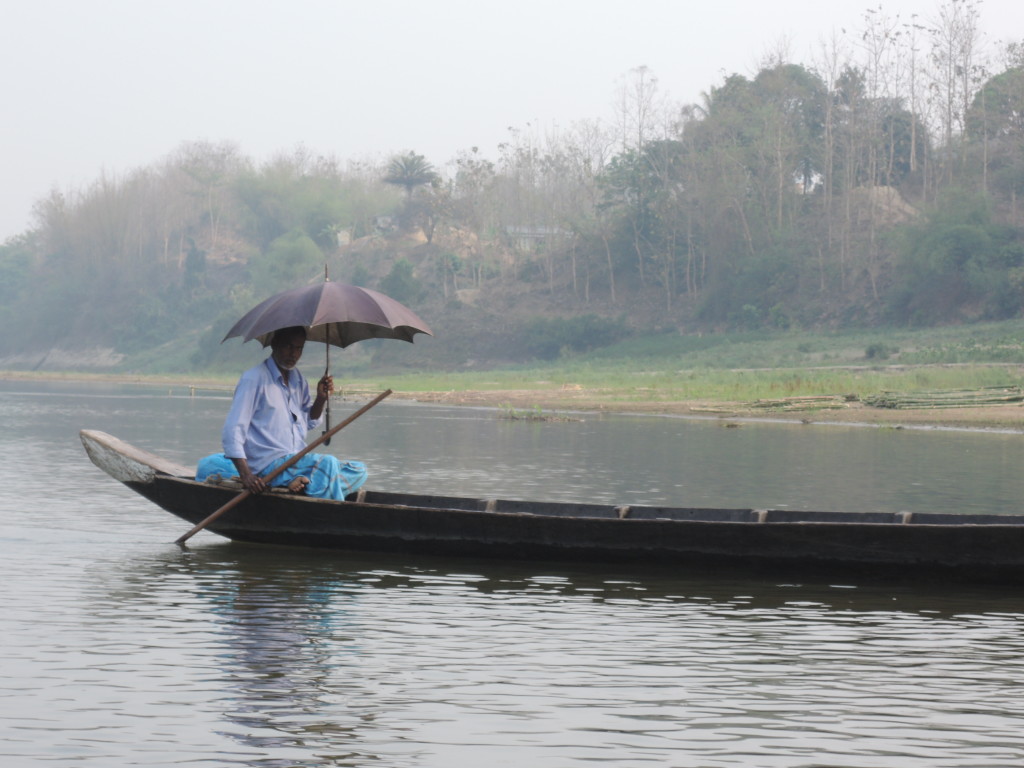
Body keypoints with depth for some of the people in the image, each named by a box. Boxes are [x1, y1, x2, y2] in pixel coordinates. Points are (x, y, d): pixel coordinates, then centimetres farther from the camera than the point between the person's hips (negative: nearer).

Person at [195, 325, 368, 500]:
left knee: (358, 471, -7)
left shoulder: (298, 379, 16)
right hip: (269, 464, -9)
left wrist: (321, 399, 4)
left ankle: (301, 483, -24)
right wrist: (246, 475, -25)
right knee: (327, 463, -31)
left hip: (297, 463, 9)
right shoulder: (255, 378, -8)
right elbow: (233, 430, -14)